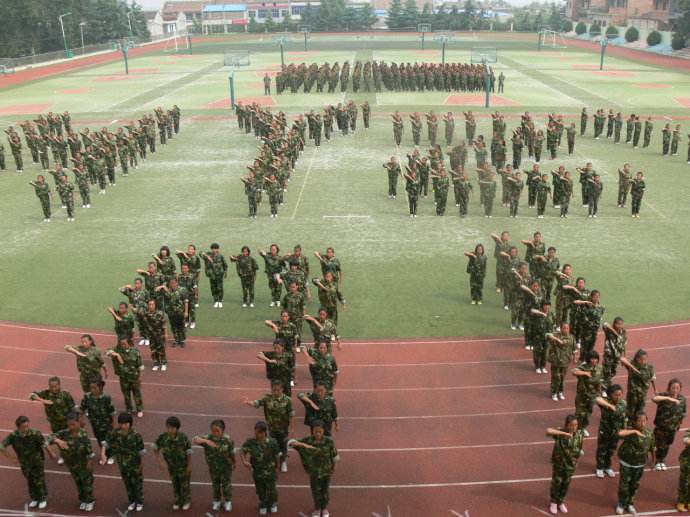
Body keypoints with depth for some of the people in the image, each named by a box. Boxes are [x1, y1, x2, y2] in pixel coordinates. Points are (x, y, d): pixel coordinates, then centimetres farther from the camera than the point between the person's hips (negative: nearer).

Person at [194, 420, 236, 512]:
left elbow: (232, 453, -8)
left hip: (226, 467, -2)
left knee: (227, 484, 15)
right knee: (215, 485, 21)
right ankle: (217, 501, 44)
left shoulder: (228, 440, -23)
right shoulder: (208, 438, -21)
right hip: (213, 467, 2)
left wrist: (234, 464, 6)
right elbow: (194, 440, -34)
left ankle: (228, 501, 38)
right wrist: (206, 441, -49)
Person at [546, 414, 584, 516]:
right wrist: (564, 433, -47)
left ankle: (561, 502, 42)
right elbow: (548, 431, -46)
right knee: (556, 483, 14)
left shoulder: (580, 433, -14)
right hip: (559, 463, -3)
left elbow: (579, 448, 2)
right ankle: (553, 502, 36)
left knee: (566, 484, 19)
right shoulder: (560, 432, -26)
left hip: (571, 464, 3)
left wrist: (576, 460, 8)